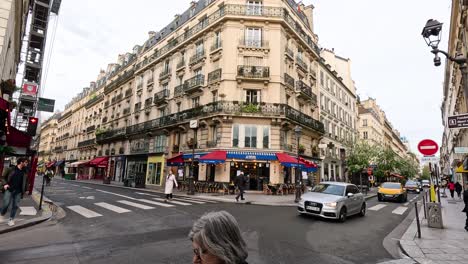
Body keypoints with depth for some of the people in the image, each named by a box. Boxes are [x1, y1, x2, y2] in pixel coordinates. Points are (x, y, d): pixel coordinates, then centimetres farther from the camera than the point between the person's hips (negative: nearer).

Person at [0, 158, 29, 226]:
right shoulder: (11, 169, -1)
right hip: (9, 189, -3)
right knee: (6, 204, -5)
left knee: (15, 206, 4)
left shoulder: (25, 172, 8)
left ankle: (11, 219, 16)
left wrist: (24, 190, 9)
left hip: (18, 192, 3)